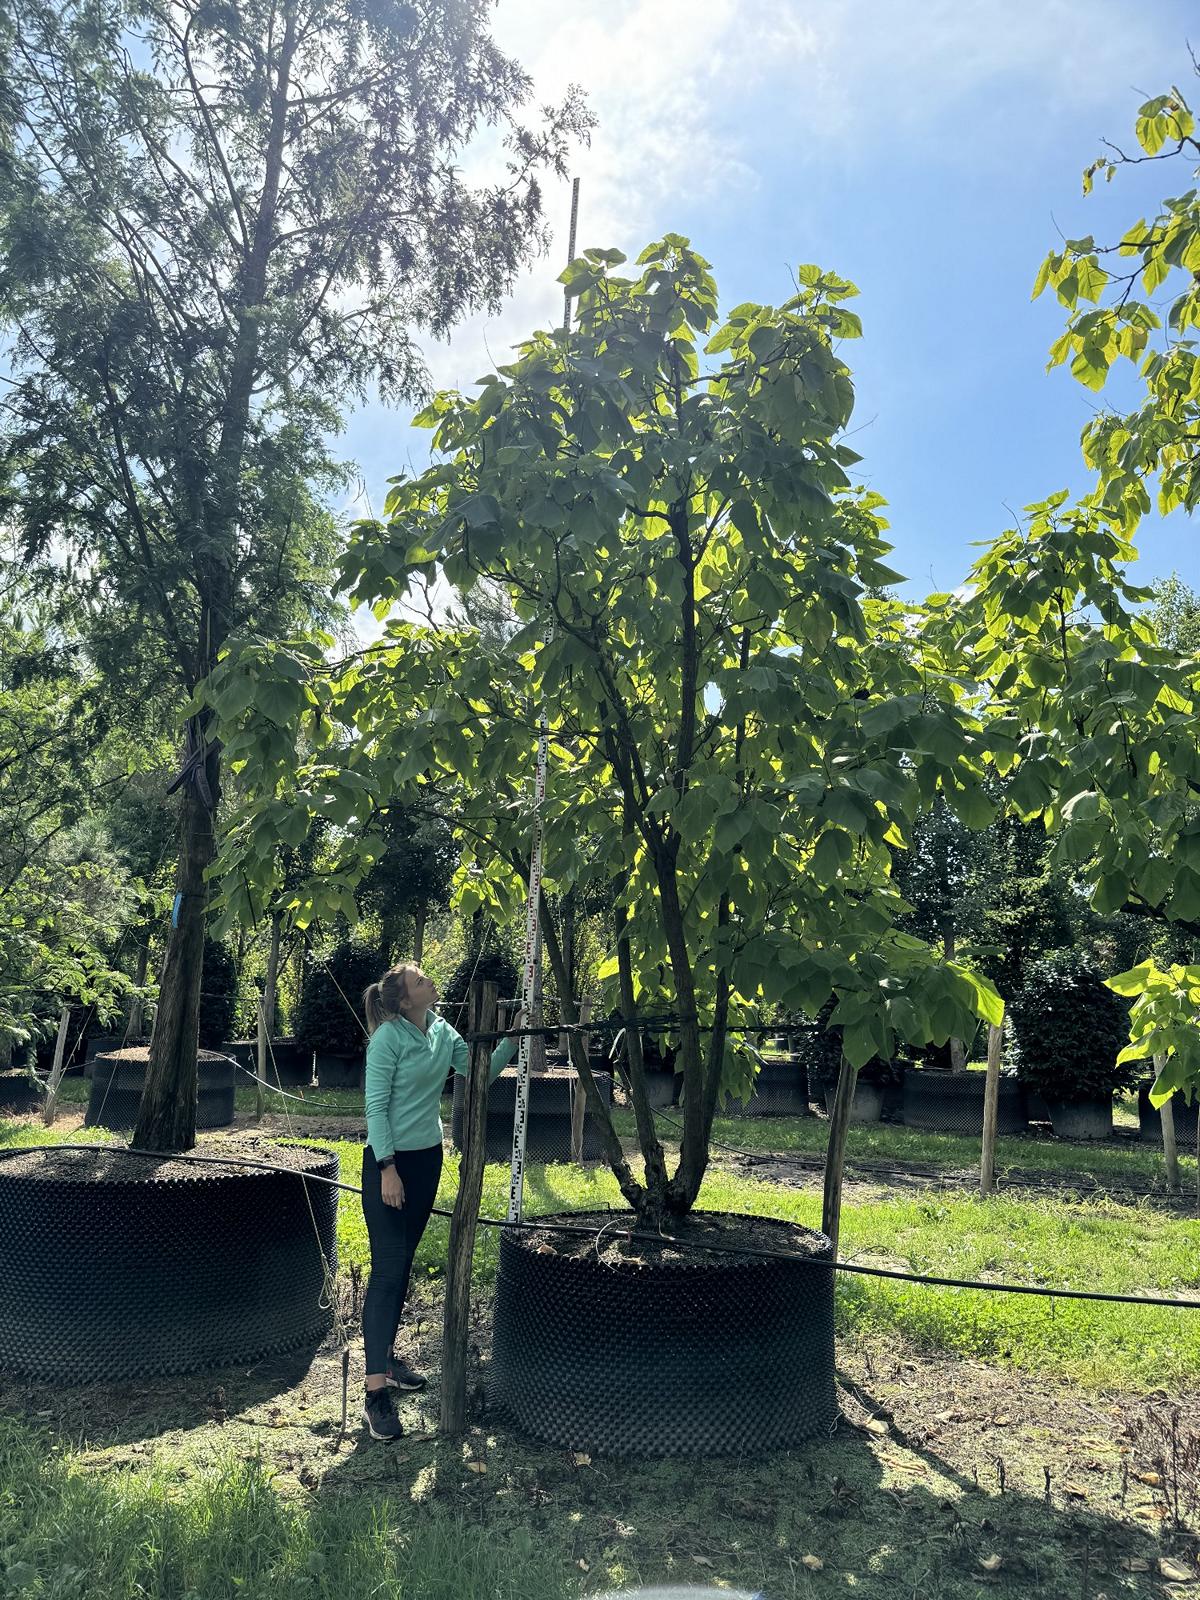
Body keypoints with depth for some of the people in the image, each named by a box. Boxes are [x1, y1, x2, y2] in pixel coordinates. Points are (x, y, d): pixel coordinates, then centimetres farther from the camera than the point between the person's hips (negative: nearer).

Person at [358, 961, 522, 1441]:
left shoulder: (442, 1031, 2)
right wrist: (387, 1169, -19)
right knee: (387, 1269, -7)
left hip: (427, 1157, 7)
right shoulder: (389, 1038, -18)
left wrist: (512, 1040, -6)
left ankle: (386, 1354, 30)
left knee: (403, 1263, 16)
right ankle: (376, 1390, -3)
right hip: (390, 1160, -7)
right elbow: (376, 1106, -17)